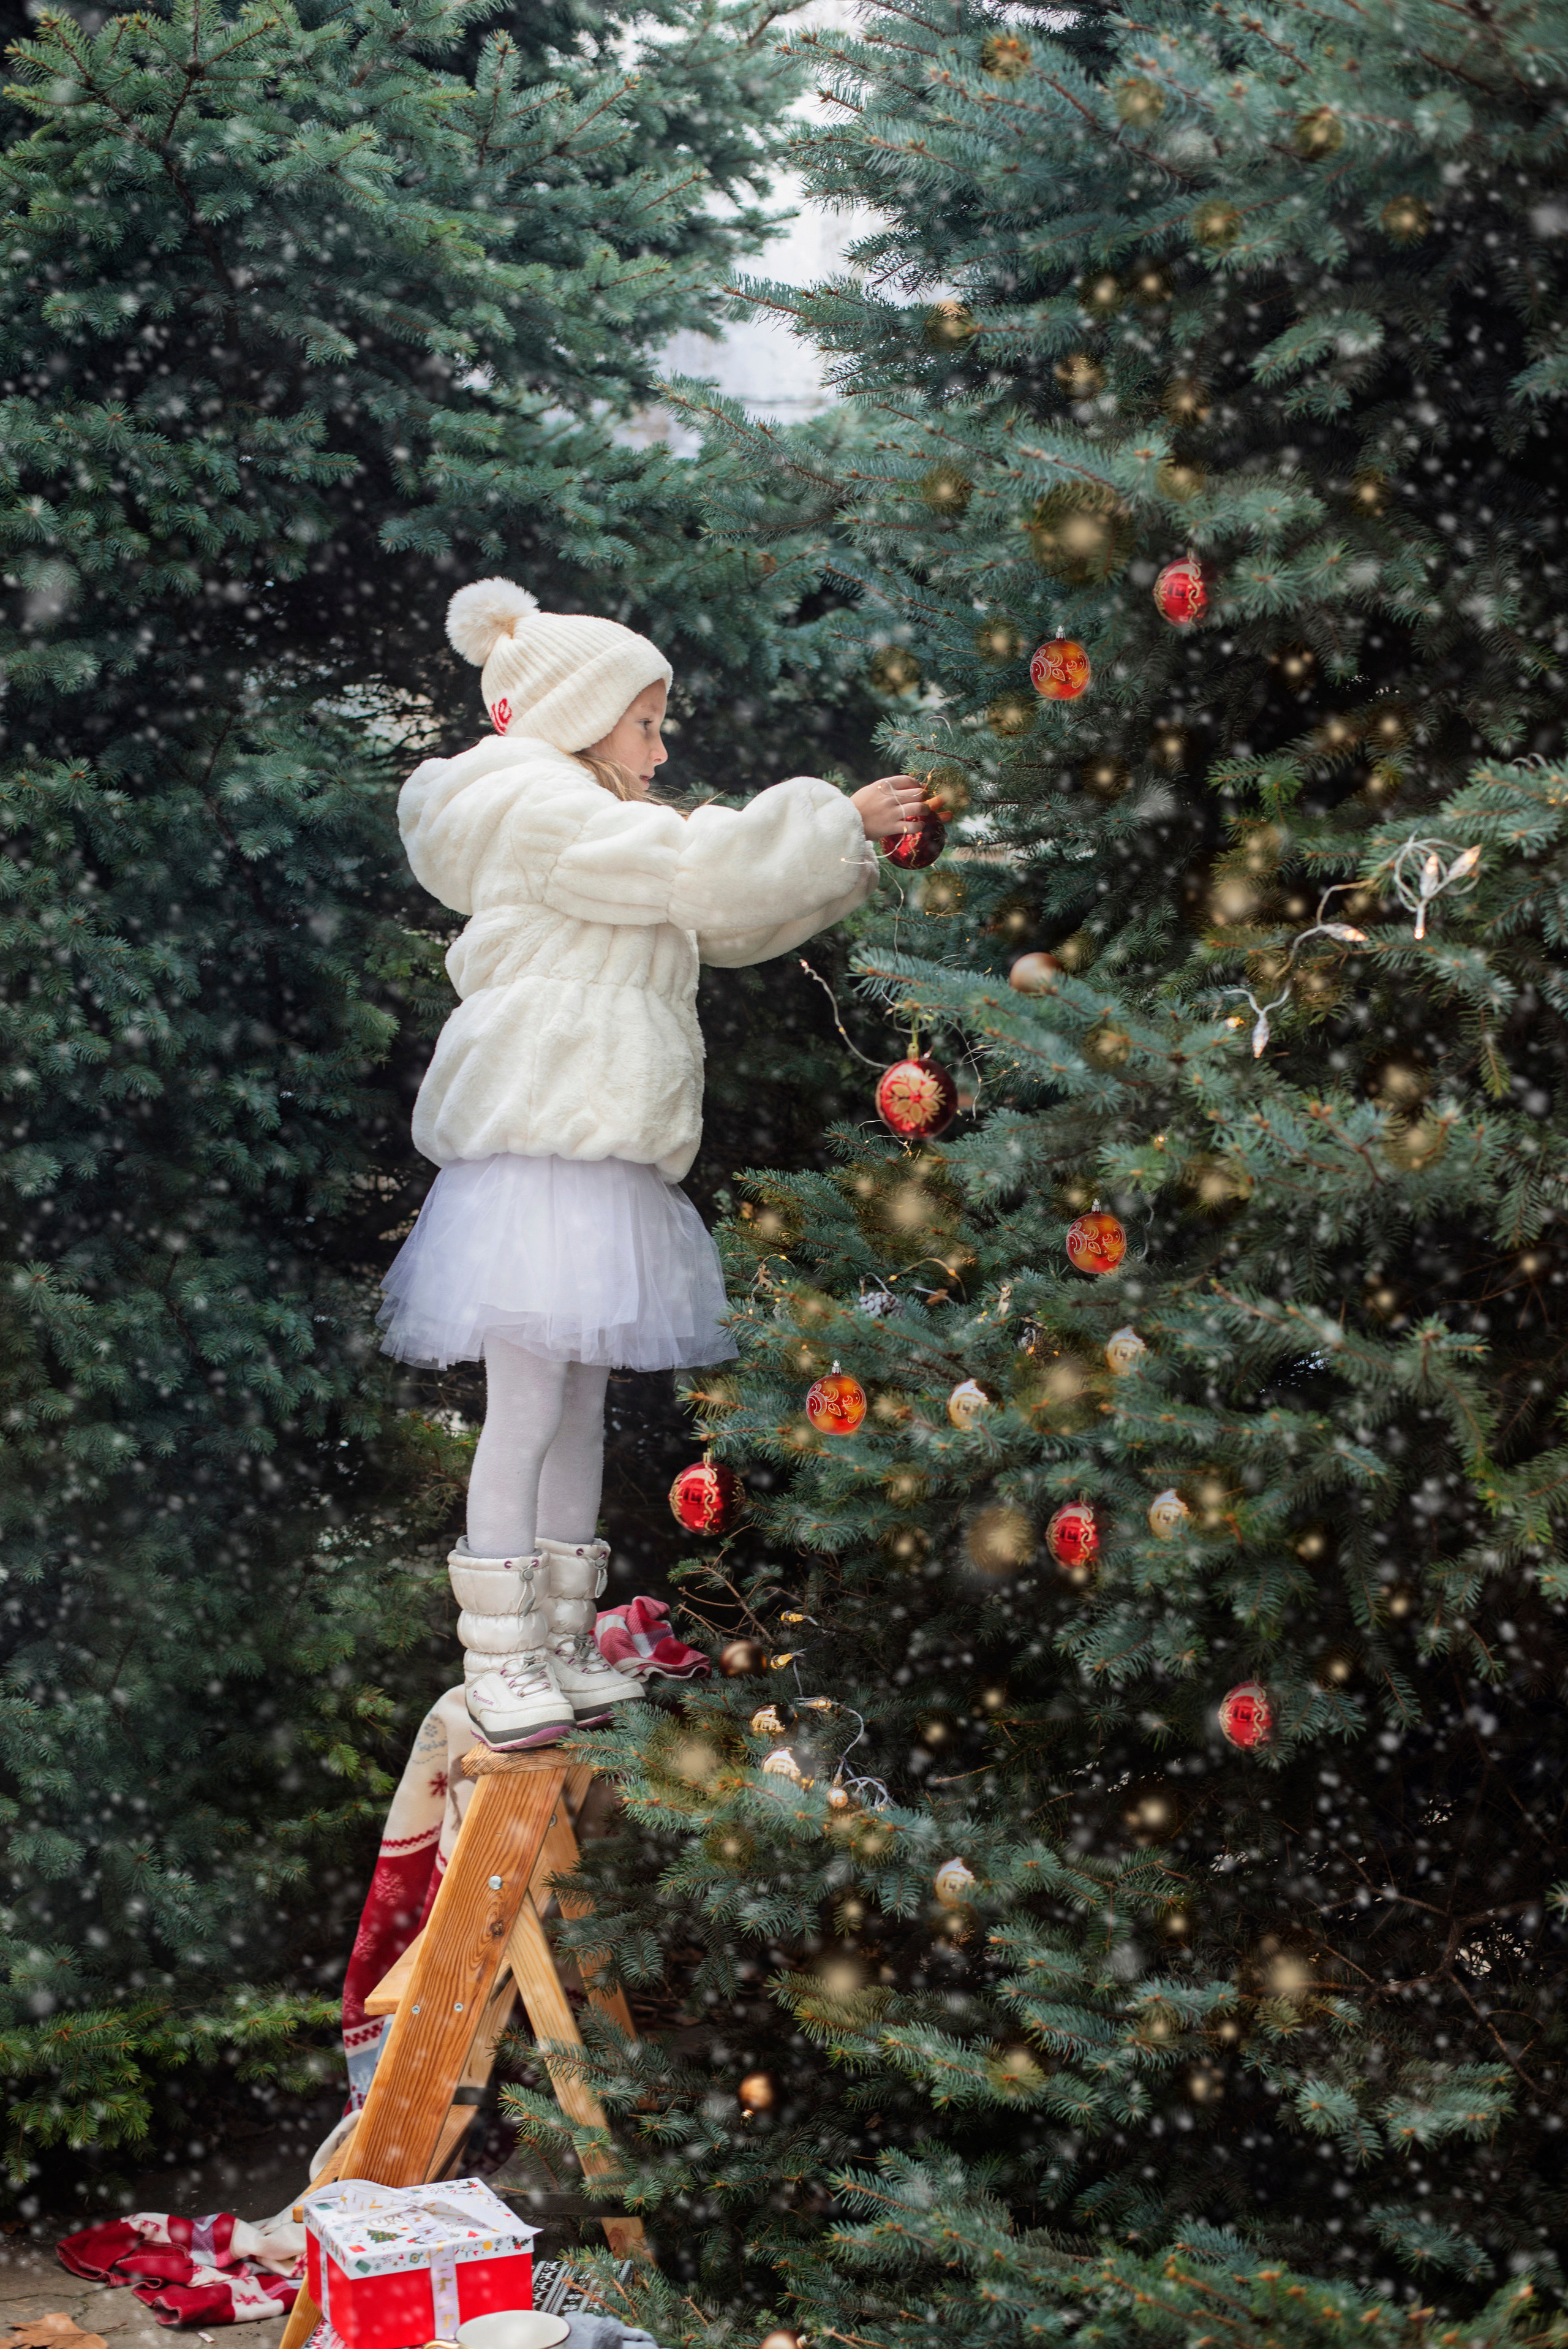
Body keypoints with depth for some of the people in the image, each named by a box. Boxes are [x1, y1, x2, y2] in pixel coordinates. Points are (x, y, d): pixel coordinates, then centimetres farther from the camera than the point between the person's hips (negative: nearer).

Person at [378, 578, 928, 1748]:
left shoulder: (594, 829, 26)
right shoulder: (542, 811, -8)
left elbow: (726, 920, 27)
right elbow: (699, 867, -17)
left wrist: (852, 854, 17)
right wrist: (836, 817, -8)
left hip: (600, 1158, 11)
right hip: (541, 1156, -11)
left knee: (579, 1403, 11)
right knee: (528, 1408, -10)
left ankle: (563, 1644, 16)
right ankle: (500, 1662, -8)